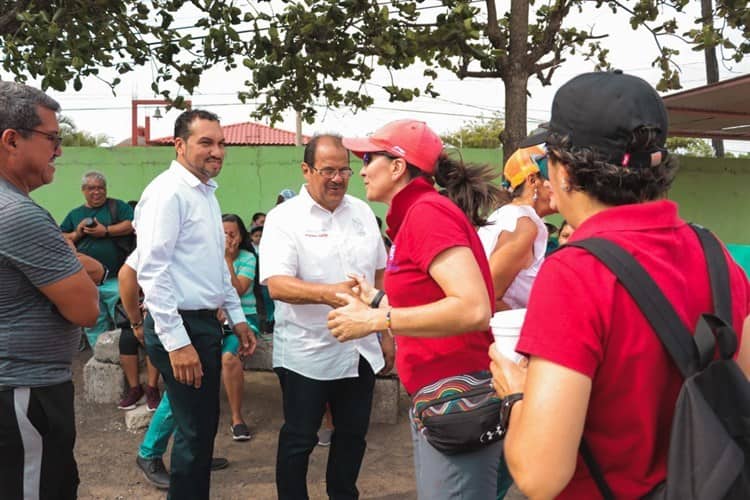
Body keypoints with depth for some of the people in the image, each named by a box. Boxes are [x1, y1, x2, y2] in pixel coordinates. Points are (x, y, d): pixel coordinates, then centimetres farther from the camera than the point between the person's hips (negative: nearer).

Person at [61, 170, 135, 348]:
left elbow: (132, 225, -11)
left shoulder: (117, 206, 5)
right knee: (93, 327, 11)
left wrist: (106, 231, -12)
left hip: (115, 280, -4)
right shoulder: (74, 215, 16)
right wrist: (76, 234, -4)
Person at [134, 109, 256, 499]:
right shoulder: (168, 192, -15)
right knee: (195, 431, 0)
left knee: (204, 426, 18)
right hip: (180, 327, -9)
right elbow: (152, 271, -21)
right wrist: (176, 342, -23)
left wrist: (237, 316, 18)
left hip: (206, 322, 9)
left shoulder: (207, 192, 13)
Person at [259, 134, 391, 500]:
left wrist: (386, 332, 12)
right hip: (307, 354, -5)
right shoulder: (285, 218, -10)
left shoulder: (362, 212, 6)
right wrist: (327, 293, -37)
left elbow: (379, 274, 13)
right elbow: (276, 285, -21)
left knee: (353, 435, 17)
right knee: (299, 439, 9)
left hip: (361, 350, 5)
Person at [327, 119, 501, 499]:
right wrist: (377, 301, 22)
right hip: (437, 397, 10)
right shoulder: (419, 212, 11)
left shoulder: (427, 210, -15)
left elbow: (473, 309, -26)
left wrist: (376, 321, -21)